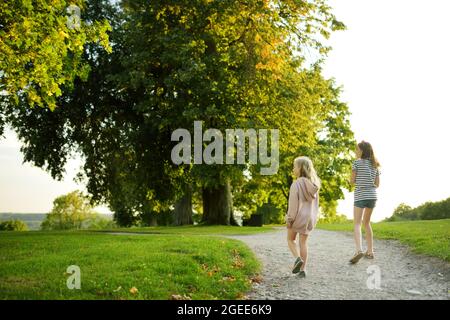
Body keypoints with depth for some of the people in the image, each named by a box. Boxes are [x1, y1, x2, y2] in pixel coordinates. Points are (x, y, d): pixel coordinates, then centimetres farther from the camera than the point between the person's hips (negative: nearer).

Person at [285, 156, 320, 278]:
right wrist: (314, 218, 18)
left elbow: (293, 203, -17)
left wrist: (289, 219, -11)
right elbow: (316, 202, 10)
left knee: (291, 239, 15)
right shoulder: (314, 184, 3)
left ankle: (298, 258, -8)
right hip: (309, 217, 5)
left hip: (297, 216, -5)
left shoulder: (296, 184, -17)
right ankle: (303, 269, 9)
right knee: (303, 243, 11)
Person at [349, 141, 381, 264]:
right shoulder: (375, 165, 11)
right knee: (366, 223, 18)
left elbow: (352, 181, -2)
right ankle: (370, 251, 18)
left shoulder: (357, 162, -5)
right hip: (372, 195, 6)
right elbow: (377, 184, 12)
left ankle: (359, 250, -28)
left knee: (357, 224, -8)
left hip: (360, 196, -6)